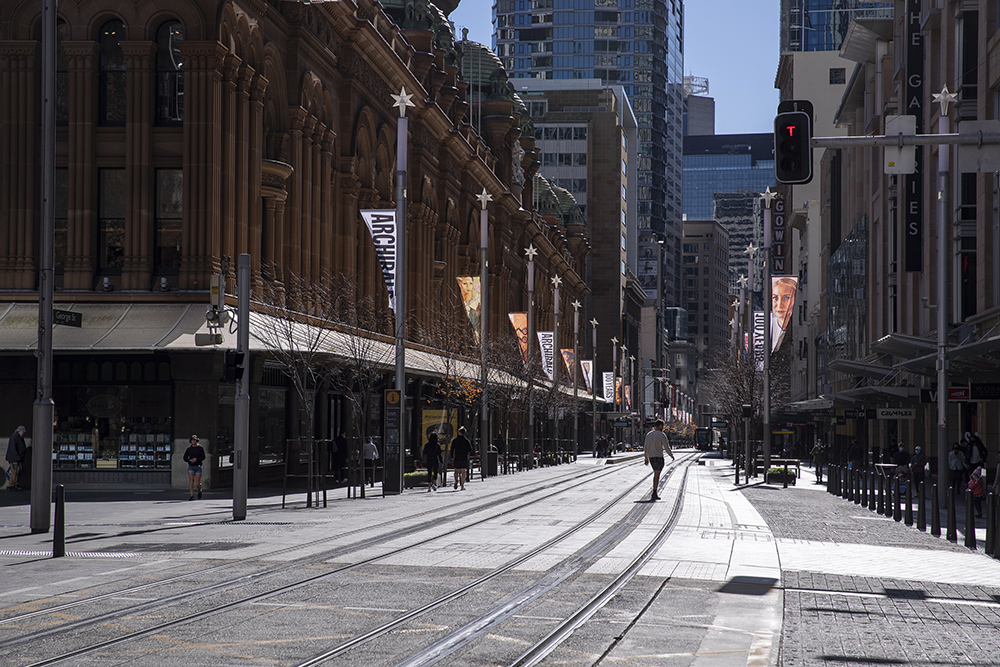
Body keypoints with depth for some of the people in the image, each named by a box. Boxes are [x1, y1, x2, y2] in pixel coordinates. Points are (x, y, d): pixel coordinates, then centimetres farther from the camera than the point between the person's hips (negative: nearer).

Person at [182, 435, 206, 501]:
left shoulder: (200, 448, 1)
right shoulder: (189, 449, 6)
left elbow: (203, 457, -4)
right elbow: (185, 458, 8)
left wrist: (196, 459, -21)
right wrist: (190, 460, -12)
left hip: (198, 466, -2)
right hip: (191, 466, 2)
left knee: (197, 483, -4)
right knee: (191, 481, -13)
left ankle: (200, 490, 29)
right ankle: (192, 496, -13)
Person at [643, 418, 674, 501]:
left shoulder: (648, 434, 8)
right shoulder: (662, 435, -10)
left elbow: (646, 448, 11)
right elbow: (667, 447, -11)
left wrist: (646, 458, 19)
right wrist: (671, 455, 5)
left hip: (651, 457, 6)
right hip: (659, 457, -6)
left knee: (656, 474, 17)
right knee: (657, 475, -4)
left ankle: (655, 494, 15)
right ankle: (654, 493, -11)